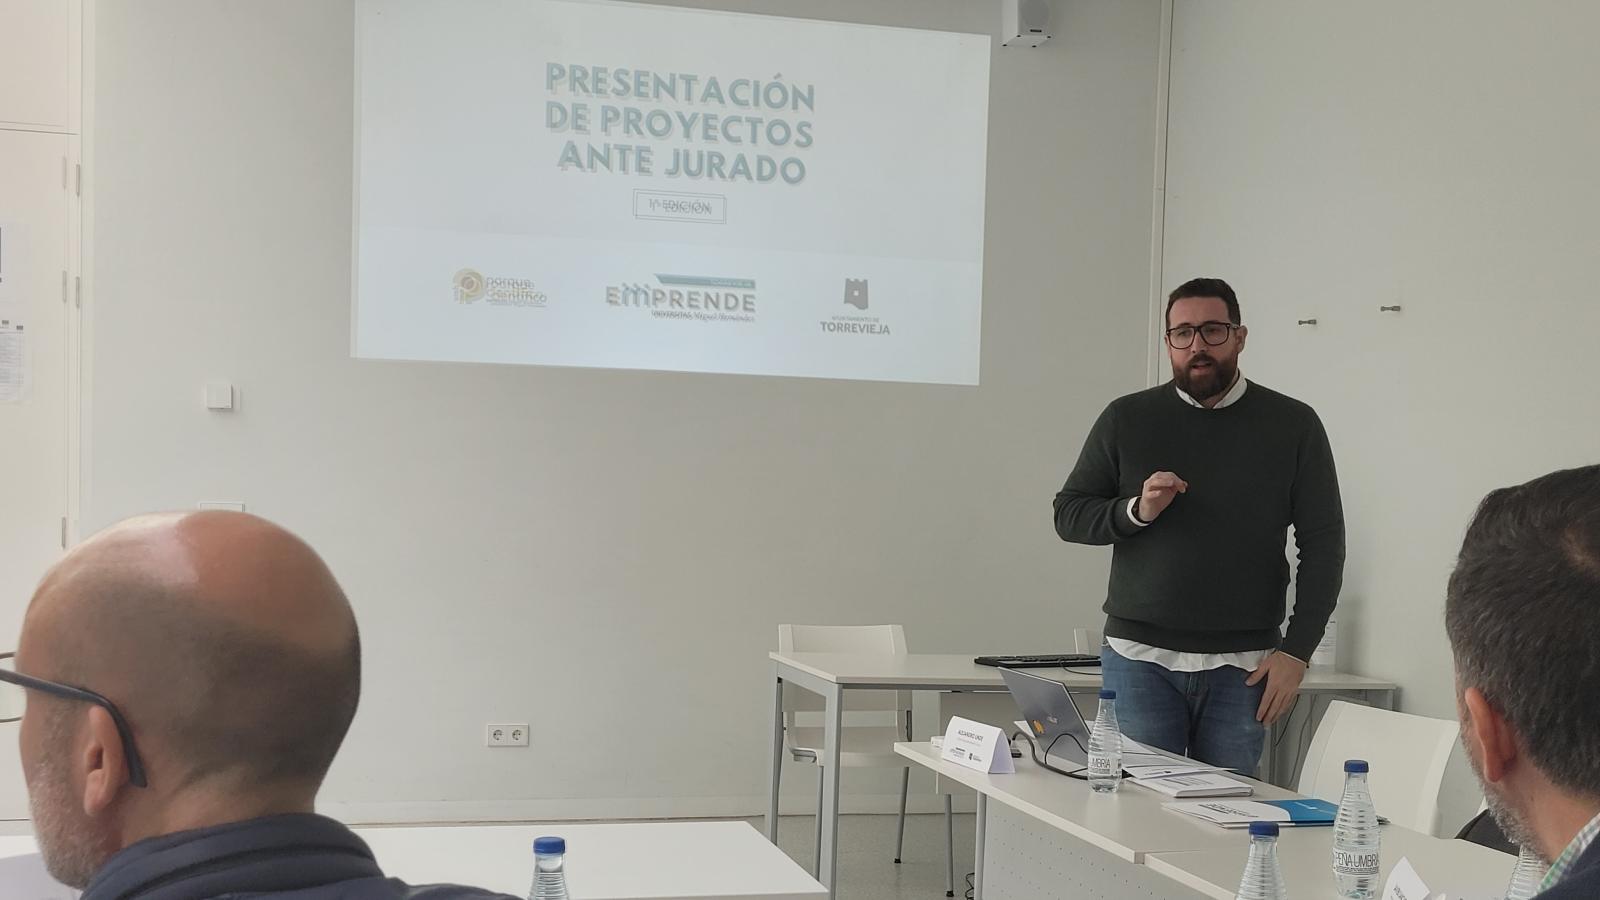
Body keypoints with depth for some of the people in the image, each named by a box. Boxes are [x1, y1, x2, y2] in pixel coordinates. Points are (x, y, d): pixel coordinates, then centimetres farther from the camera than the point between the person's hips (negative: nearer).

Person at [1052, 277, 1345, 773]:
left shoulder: (1293, 426, 5)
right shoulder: (1127, 419, 6)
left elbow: (1323, 544, 4)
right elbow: (1068, 514, 9)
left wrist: (1296, 651, -3)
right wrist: (1136, 511, -11)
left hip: (1242, 667, 0)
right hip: (1140, 658, 0)